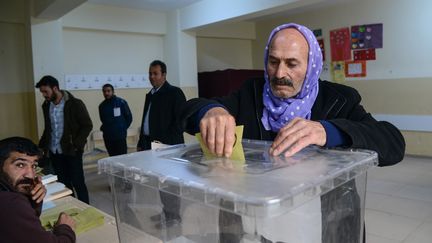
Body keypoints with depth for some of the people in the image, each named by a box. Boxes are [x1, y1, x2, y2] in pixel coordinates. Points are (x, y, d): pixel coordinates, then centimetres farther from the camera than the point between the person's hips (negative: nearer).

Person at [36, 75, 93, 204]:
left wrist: (76, 144, -16)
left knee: (78, 183, 1)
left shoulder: (75, 104, -11)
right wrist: (42, 146, 11)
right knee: (63, 184, 12)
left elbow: (87, 125, -10)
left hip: (71, 151, -5)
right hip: (54, 152, 6)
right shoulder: (46, 105, 8)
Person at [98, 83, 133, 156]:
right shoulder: (102, 106, 7)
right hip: (107, 137, 4)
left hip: (120, 136, -4)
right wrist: (104, 128, 10)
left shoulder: (121, 102, -6)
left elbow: (129, 117, 1)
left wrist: (123, 128, 4)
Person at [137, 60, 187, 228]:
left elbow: (181, 120, -13)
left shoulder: (174, 93, -7)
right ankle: (166, 212, 28)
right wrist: (141, 143, 17)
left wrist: (165, 142, -17)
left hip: (168, 145, -7)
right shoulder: (150, 95, 16)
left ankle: (174, 216, 13)